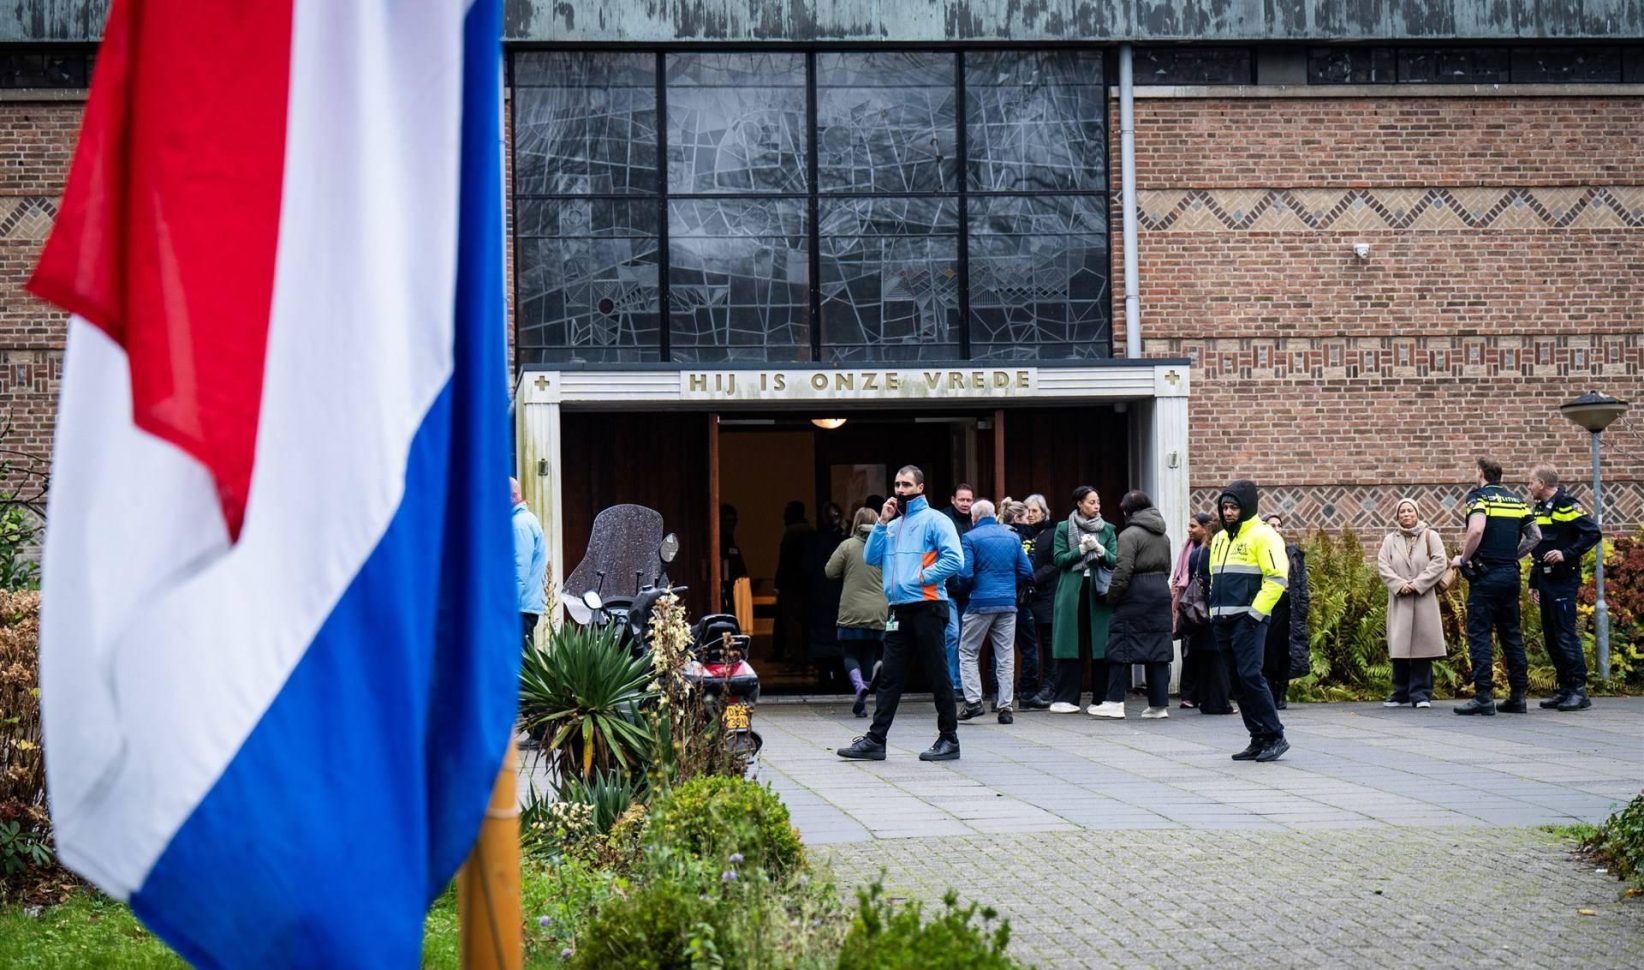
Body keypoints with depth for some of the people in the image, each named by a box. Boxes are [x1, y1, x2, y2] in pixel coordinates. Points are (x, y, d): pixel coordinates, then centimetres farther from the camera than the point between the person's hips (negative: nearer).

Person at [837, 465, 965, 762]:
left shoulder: (934, 520, -3)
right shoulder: (893, 525, 18)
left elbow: (954, 559, -14)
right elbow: (870, 558, 10)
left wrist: (923, 576, -14)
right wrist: (882, 522, 4)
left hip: (927, 607, -7)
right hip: (899, 611, 7)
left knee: (937, 676, -1)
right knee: (889, 678, 6)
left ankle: (949, 740, 6)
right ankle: (875, 740, 7)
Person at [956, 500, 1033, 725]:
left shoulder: (970, 538, -5)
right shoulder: (1012, 537, 9)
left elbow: (965, 574, -12)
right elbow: (1027, 572, 5)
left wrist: (966, 591, 7)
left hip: (980, 604, -4)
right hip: (1008, 604, 4)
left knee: (968, 652, 8)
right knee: (1006, 656, 6)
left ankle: (973, 700, -3)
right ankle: (1005, 707, 2)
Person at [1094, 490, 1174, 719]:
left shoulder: (1130, 535, -10)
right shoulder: (1163, 536, 13)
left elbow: (1123, 570, -16)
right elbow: (1167, 568, 15)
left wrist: (1111, 596, -8)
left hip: (1136, 595, -7)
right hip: (1161, 592, 7)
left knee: (1120, 646, -1)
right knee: (1158, 647, 8)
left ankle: (1115, 702, -4)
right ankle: (1159, 704, 8)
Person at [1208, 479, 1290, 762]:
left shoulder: (1262, 536, -6)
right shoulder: (1220, 540, 19)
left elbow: (1277, 578, -14)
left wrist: (1255, 613, -18)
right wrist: (1215, 612, 17)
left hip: (1248, 621, -8)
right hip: (1223, 622, 8)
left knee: (1250, 676, -16)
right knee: (1237, 681, 6)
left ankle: (1275, 736, -10)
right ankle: (1258, 739, 11)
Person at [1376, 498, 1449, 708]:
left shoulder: (1430, 537, 7)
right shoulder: (1390, 540, 12)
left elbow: (1439, 563, -2)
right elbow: (1382, 566, 4)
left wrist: (1417, 584, -11)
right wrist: (1400, 584, -11)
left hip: (1425, 599, -2)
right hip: (1399, 600, 2)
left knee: (1422, 645, -5)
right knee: (1399, 646, 0)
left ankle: (1420, 694, -1)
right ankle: (1400, 693, 7)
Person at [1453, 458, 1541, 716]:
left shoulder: (1479, 497, -7)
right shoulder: (1517, 500, 13)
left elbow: (1476, 530, -23)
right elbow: (1536, 536, 11)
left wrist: (1463, 559, -10)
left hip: (1486, 574, -6)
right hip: (1511, 573, 6)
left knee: (1479, 635, -3)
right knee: (1511, 634, 12)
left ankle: (1484, 697, -8)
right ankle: (1518, 695, 12)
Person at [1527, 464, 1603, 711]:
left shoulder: (1566, 505, -9)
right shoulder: (1540, 509, 17)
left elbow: (1593, 533, -18)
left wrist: (1567, 554, -22)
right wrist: (1534, 582, 20)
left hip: (1563, 580, -9)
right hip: (1546, 580, 9)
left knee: (1566, 634, -11)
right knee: (1551, 636, 9)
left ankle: (1579, 690, -9)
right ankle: (1565, 689, 14)